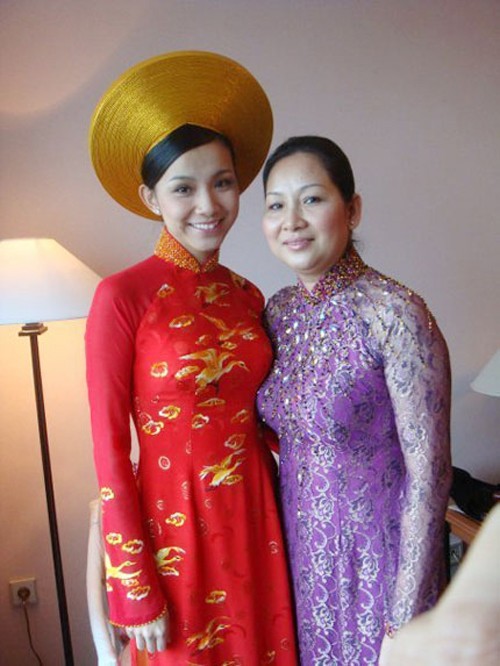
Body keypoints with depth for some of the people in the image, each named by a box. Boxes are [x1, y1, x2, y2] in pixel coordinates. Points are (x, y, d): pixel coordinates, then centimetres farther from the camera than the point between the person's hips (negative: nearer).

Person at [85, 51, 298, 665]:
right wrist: (136, 593, -11)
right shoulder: (123, 296, -14)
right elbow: (109, 448, -13)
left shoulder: (247, 296, 3)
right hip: (175, 524, -5)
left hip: (257, 520, 5)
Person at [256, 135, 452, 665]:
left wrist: (406, 621, -15)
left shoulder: (394, 314, -21)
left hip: (373, 556, -6)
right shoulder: (277, 310, -1)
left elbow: (428, 473, -19)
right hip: (298, 544, 6)